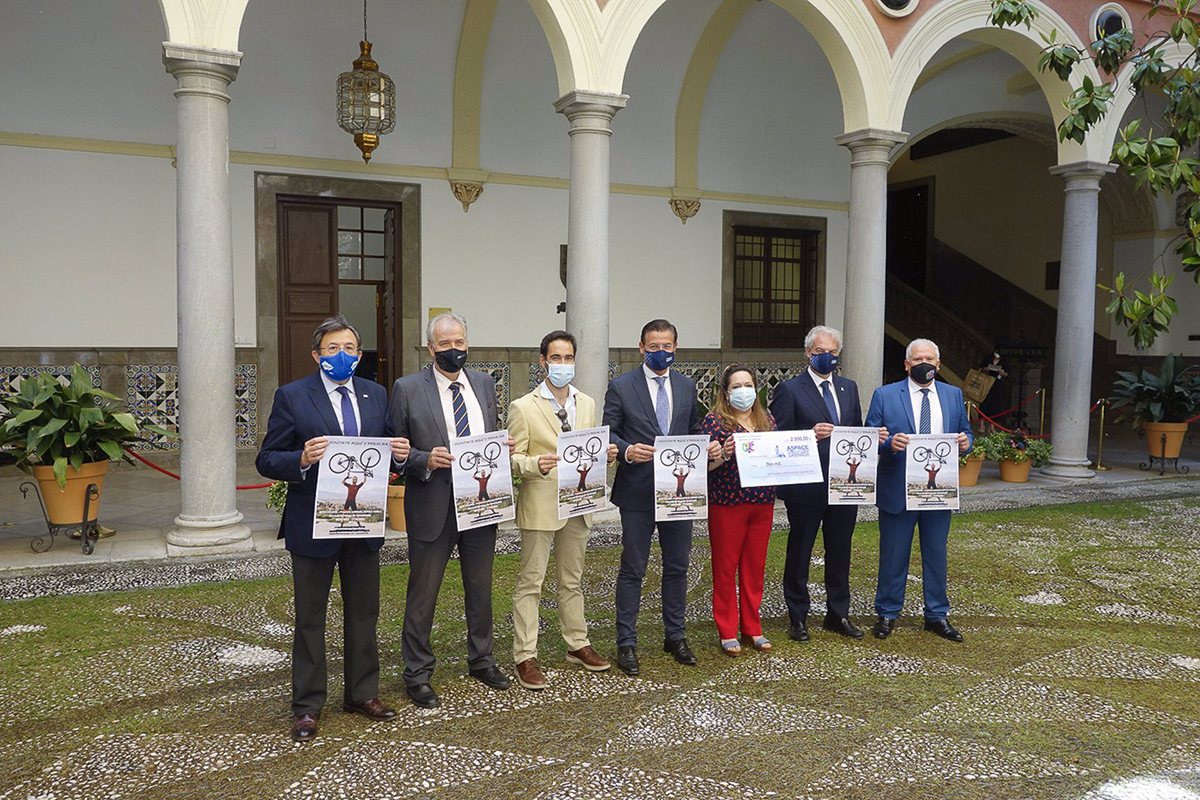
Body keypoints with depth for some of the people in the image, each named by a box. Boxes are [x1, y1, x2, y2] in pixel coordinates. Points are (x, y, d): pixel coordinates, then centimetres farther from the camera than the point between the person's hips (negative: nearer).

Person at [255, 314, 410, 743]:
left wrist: (400, 453, -10)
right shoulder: (292, 397, -7)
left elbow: (387, 448, 14)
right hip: (313, 525, -4)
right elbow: (267, 460, -8)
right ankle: (307, 705, 22)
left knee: (364, 613, 15)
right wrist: (302, 460, -28)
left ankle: (363, 693, 31)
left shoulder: (376, 395, 7)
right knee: (310, 618, 8)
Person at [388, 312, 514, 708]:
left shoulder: (484, 384, 8)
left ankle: (481, 660, 36)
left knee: (480, 587, 17)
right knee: (422, 594, 6)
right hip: (432, 507, -4)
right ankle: (417, 674, 22)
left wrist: (503, 449, -5)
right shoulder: (408, 388, -6)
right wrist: (425, 460, -22)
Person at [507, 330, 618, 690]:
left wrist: (604, 454, -3)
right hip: (540, 505, -5)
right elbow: (514, 459, -8)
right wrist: (536, 465, -27)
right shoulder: (523, 407, -7)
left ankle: (577, 644, 30)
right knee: (530, 582, 1)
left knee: (572, 580, 17)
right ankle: (525, 657, 9)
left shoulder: (587, 404, 10)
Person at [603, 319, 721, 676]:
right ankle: (626, 643, 13)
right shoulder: (621, 386, -4)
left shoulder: (687, 386, 10)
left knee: (677, 566, 13)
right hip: (638, 492, -4)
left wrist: (708, 445, -5)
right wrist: (627, 451, -24)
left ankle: (675, 636, 27)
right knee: (633, 569, 3)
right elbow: (608, 433, -5)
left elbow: (693, 430, 16)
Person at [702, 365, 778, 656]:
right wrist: (723, 455, -28)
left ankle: (752, 628, 23)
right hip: (727, 503, -4)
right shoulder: (714, 421, -4)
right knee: (725, 567, 3)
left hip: (762, 502, 5)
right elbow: (704, 465, -9)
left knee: (755, 566, 11)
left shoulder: (767, 420, 11)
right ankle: (727, 632, 14)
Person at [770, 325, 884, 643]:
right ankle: (798, 618, 21)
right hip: (805, 488, -5)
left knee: (840, 554, 14)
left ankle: (838, 615, 29)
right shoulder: (789, 389, -6)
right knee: (799, 553, 8)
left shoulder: (849, 387, 12)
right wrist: (810, 435, -27)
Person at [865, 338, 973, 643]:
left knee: (936, 555, 12)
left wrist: (965, 442, -9)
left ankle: (937, 615, 26)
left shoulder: (953, 395, 9)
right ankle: (887, 614, 21)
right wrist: (889, 443, -24)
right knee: (893, 556, 7)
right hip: (897, 491, -3)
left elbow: (965, 432, 14)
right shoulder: (885, 395, -2)